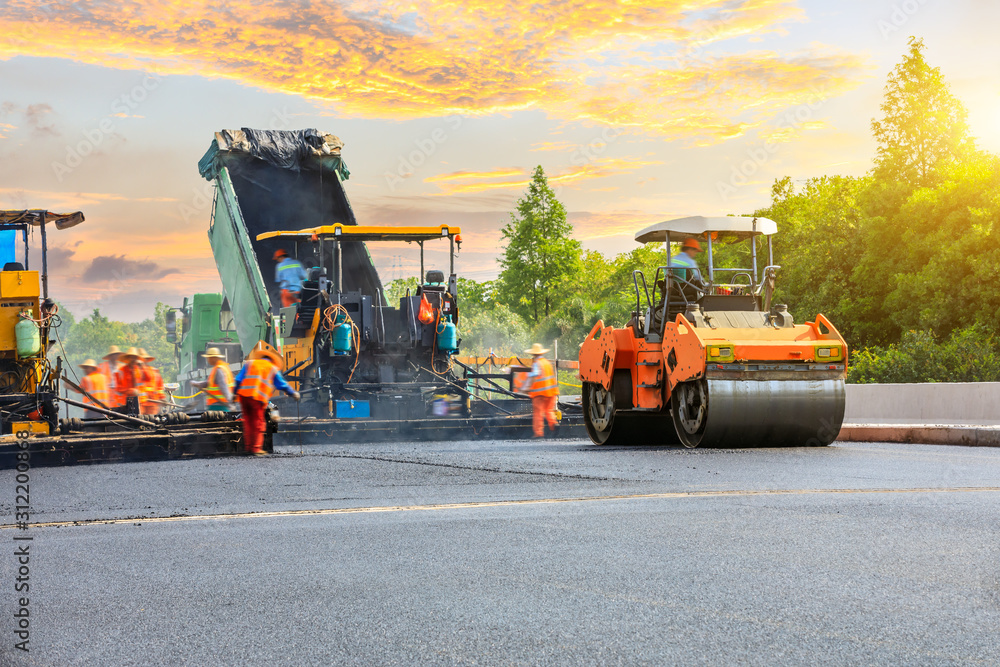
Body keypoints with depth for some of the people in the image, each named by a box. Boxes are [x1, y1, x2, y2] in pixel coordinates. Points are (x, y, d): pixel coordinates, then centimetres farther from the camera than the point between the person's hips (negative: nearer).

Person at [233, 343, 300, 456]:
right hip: (258, 399, -3)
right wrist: (293, 393, 23)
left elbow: (239, 380, 12)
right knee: (258, 424, 4)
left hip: (244, 395, 3)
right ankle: (256, 448, 1)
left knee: (248, 422, 13)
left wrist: (234, 393, 14)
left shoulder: (249, 363, 19)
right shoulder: (273, 369, 13)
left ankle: (248, 447, 14)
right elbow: (282, 385, 14)